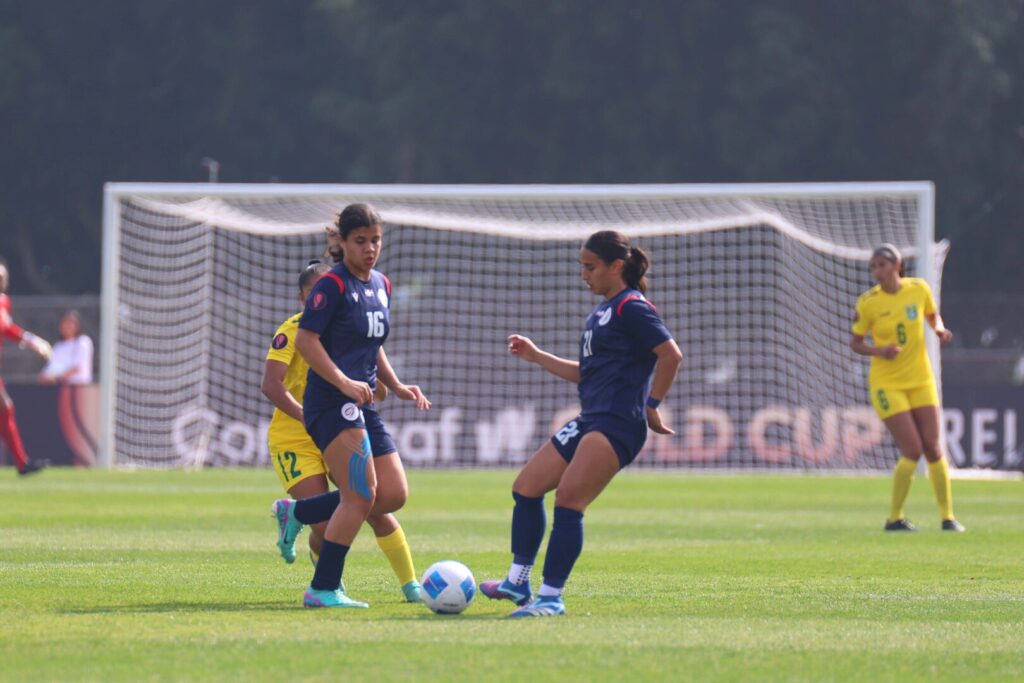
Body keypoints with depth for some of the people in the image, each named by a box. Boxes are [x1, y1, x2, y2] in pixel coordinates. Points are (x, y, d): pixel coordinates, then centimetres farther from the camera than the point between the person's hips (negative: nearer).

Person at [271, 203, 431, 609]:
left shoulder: (381, 286, 16)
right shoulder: (333, 285, -10)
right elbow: (305, 339, -16)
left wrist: (396, 387, 15)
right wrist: (344, 382, -24)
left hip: (363, 406, 9)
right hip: (331, 404, -9)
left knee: (394, 495, 3)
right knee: (362, 497, -16)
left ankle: (296, 513, 17)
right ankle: (323, 590, -9)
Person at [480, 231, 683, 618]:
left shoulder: (631, 308, -9)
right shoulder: (602, 312, 21)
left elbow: (671, 354, -17)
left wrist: (652, 405, -14)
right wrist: (536, 357, 24)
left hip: (617, 425, -10)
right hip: (590, 421, 10)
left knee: (567, 500, -18)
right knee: (526, 487, 9)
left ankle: (551, 597, -15)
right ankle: (518, 583, 15)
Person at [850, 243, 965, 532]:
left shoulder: (919, 288, -3)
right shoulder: (868, 303, -11)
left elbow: (933, 315, 16)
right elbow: (855, 342, -2)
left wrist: (940, 329, -6)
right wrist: (879, 351, -20)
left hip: (921, 380, 3)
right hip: (887, 383, -3)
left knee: (933, 449, 0)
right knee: (912, 450, -12)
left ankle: (947, 517, 10)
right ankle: (894, 518, 2)